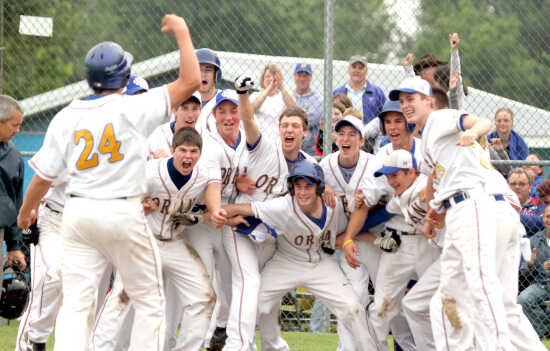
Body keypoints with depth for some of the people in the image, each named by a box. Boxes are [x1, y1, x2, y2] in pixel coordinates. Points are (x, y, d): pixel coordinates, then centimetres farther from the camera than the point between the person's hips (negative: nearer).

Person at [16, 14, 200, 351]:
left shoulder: (66, 117, 1)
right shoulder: (134, 108, -10)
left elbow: (44, 175, 4)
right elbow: (190, 81, -11)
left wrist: (27, 210, 22)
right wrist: (182, 33, 1)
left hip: (78, 212, 4)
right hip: (123, 213, -3)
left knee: (76, 304, 2)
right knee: (150, 302, 10)